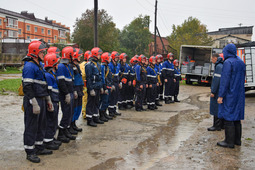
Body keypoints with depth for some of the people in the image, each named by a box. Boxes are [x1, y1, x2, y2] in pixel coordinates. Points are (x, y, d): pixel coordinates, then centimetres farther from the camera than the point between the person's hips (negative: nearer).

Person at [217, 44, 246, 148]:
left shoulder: (228, 62, -14)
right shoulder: (241, 62, 12)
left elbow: (225, 80, -18)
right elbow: (243, 78, 17)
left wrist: (221, 96, -15)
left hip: (230, 95, -8)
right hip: (239, 95, 9)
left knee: (228, 117, -3)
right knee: (236, 118, 14)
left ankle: (229, 142, 0)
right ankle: (237, 140, 20)